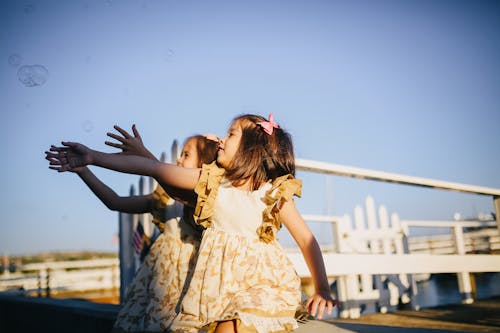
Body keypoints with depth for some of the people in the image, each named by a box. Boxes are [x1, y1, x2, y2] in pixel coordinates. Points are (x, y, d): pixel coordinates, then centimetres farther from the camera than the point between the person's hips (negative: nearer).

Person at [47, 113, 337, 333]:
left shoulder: (275, 193, -7)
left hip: (262, 284, -3)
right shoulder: (212, 181, 1)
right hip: (220, 283, 3)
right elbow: (154, 169, -4)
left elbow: (307, 239, -3)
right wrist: (93, 157, -7)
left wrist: (322, 289, -8)